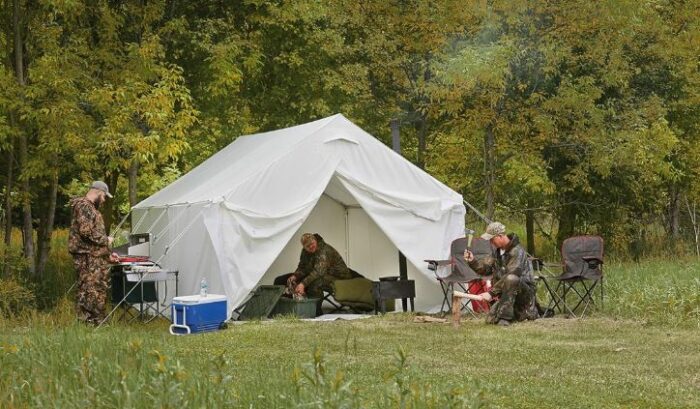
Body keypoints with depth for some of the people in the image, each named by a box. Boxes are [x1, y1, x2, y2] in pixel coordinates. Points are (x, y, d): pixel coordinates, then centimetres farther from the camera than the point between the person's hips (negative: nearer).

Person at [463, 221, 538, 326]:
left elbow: (510, 276, -29)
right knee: (491, 319, -2)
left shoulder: (517, 251, -21)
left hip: (525, 291, -8)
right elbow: (485, 268, 7)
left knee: (511, 279, -39)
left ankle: (505, 316, -31)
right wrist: (472, 261, -13)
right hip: (507, 293, 8)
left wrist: (491, 293, -31)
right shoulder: (497, 252, 8)